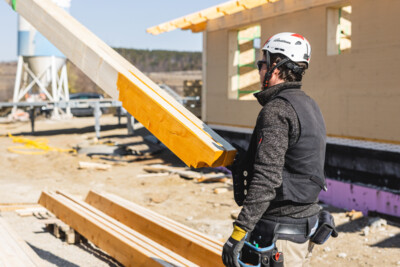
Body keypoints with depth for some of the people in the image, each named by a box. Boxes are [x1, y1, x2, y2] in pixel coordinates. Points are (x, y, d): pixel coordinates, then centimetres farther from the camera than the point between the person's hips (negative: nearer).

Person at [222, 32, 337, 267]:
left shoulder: (277, 111, -19)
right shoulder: (309, 105, 11)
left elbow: (266, 179, -27)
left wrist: (238, 234, -26)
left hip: (280, 232, -10)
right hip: (306, 224, 10)